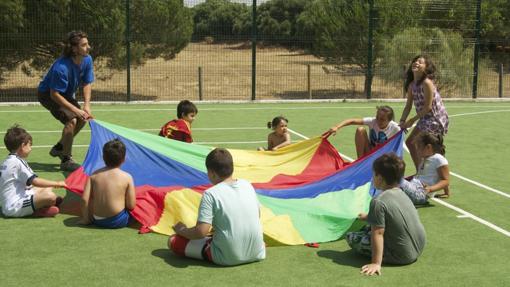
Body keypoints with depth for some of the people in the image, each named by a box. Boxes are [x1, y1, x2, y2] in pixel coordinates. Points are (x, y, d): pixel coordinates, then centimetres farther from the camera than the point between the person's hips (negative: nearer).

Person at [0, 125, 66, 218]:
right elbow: (35, 181, -21)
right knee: (50, 196, -27)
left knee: (47, 189, 19)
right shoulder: (17, 162, -15)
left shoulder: (7, 161, 16)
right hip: (14, 208, -11)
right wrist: (57, 183, -13)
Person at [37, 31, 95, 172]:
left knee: (82, 119, 6)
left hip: (66, 94, 8)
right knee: (71, 120, -24)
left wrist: (86, 106, -19)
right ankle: (66, 160, -12)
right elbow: (54, 94, -32)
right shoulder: (61, 67, -37)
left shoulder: (87, 60, -15)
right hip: (47, 95, -8)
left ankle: (58, 148, 27)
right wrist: (76, 110, -35)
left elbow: (87, 84, -6)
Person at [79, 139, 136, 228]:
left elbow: (84, 199, -4)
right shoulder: (127, 177, -8)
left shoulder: (94, 175, 1)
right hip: (118, 221, -5)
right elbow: (131, 205, -7)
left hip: (97, 221, 5)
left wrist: (85, 219, 9)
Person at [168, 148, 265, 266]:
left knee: (173, 241, 2)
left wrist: (181, 230, 0)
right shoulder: (247, 185, 3)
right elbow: (257, 215, 19)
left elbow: (201, 232, -22)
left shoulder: (210, 194, -14)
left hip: (227, 258, -5)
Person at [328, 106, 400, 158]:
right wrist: (337, 127, -41)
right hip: (369, 152, 1)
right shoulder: (373, 121, -19)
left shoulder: (395, 128, -20)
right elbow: (352, 121, -29)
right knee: (360, 130, -23)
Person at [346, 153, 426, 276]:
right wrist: (368, 217, 41)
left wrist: (376, 263, -20)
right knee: (368, 228, 26)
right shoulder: (401, 193, 6)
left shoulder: (379, 201, -21)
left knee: (351, 237, -3)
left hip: (400, 256, -8)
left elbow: (378, 233, -22)